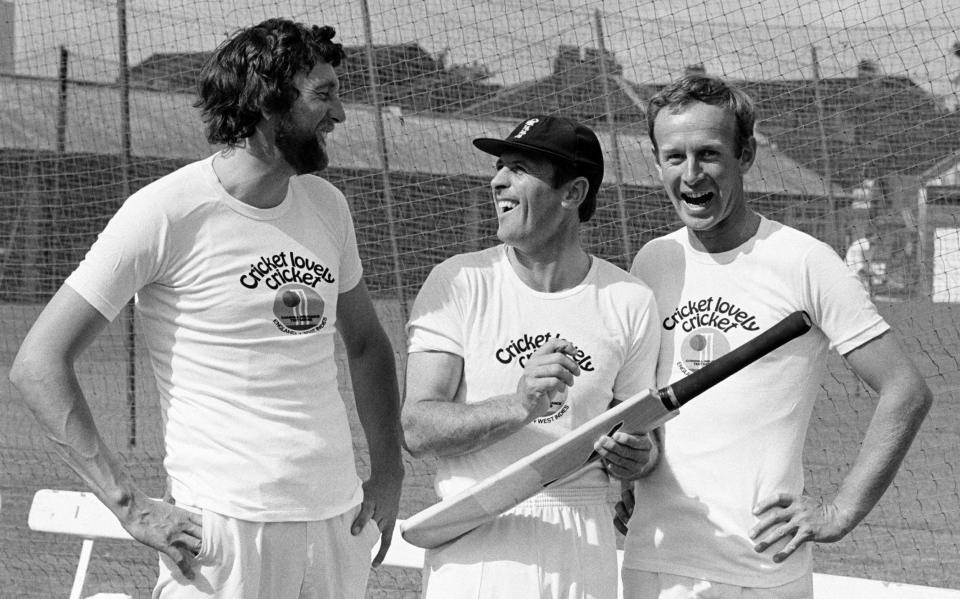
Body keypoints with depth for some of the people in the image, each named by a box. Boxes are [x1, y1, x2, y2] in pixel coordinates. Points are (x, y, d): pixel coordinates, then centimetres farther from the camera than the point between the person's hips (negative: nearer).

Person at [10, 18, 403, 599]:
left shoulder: (327, 206, 11)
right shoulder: (166, 213, -9)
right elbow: (39, 362, -11)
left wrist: (389, 471, 12)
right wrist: (133, 507, -15)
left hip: (339, 520, 6)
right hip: (229, 529, -6)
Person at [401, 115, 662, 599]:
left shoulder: (630, 301, 3)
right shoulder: (458, 283, -3)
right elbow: (417, 429, -11)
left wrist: (634, 459, -10)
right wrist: (519, 406, -26)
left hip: (584, 547, 2)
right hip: (474, 541, -2)